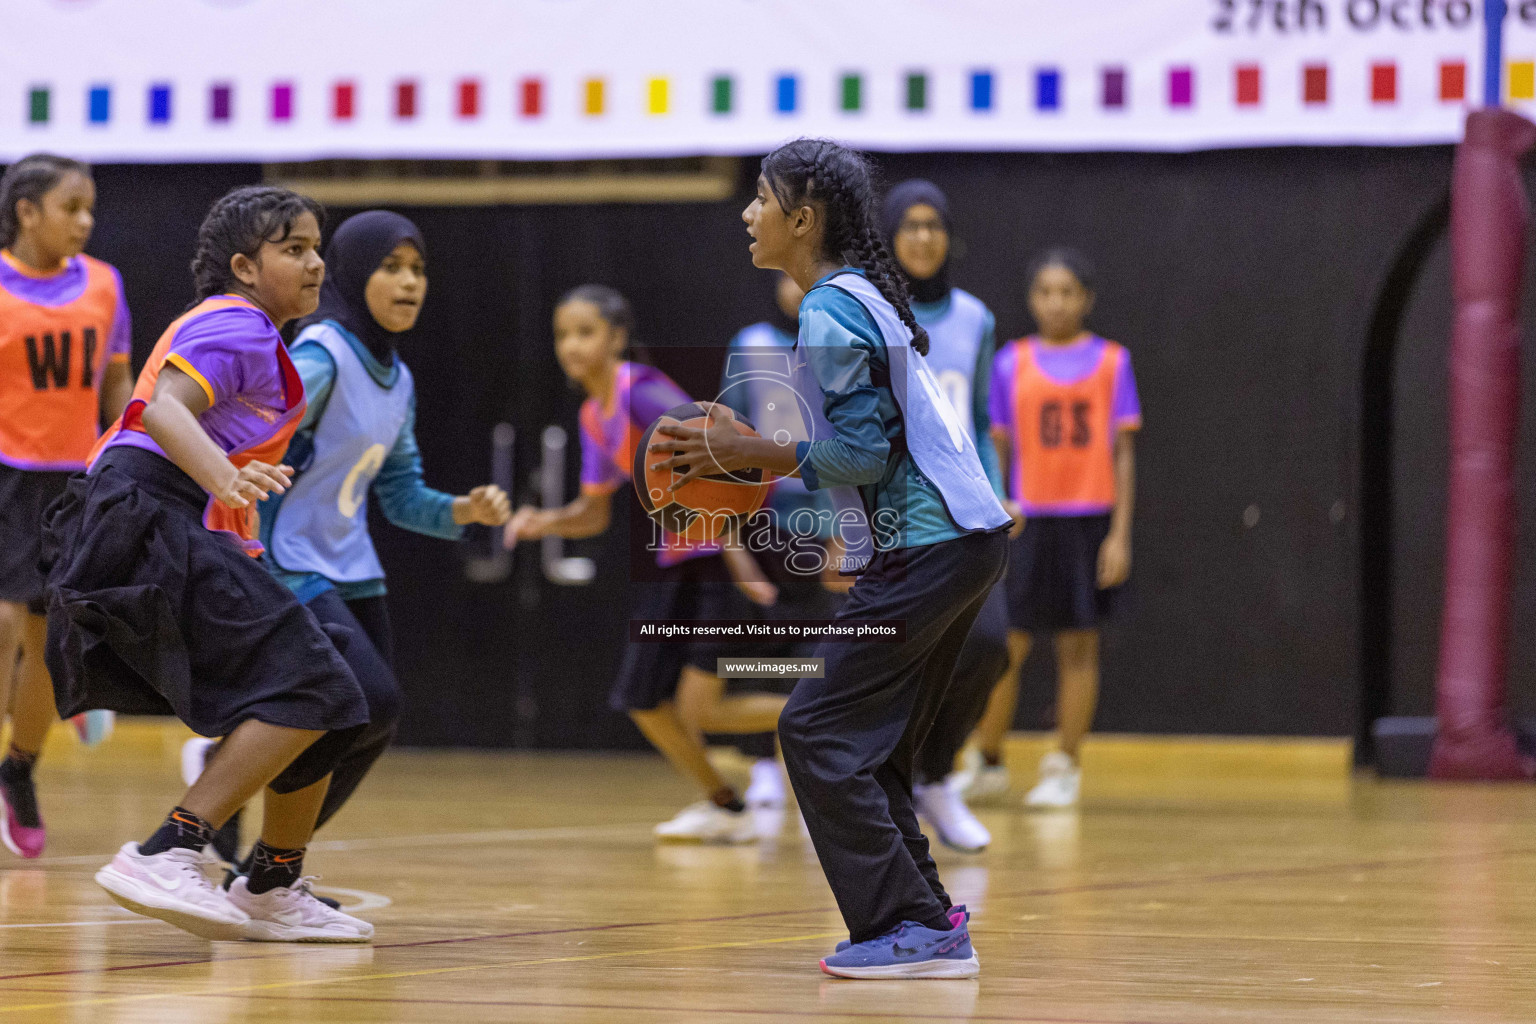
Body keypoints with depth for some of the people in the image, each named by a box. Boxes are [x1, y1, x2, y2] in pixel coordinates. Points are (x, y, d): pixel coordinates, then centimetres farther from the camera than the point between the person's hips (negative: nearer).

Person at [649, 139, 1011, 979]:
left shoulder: (830, 315, -13)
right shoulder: (859, 296, 18)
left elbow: (862, 450, -19)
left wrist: (746, 454, -11)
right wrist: (762, 484, 16)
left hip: (923, 552, -10)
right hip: (958, 540, 10)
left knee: (818, 729, -7)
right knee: (866, 743, 14)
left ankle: (908, 927, -8)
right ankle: (928, 925, 13)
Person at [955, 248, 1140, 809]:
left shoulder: (1111, 362, 4)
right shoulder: (1011, 363, 6)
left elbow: (1123, 453, 4)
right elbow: (998, 451, 9)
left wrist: (1120, 533, -3)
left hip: (1089, 519, 0)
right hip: (1026, 521, 1)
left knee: (1078, 645, 2)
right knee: (1003, 646, -1)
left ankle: (1064, 769, 9)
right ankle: (987, 763, 15)